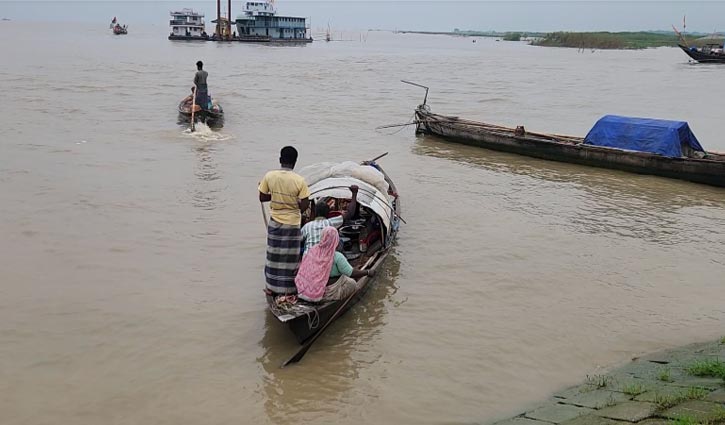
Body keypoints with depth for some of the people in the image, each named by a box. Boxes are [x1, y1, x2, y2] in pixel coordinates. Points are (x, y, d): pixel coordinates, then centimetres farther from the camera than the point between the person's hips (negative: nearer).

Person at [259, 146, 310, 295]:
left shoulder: (269, 176, -10)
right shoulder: (299, 181, -17)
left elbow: (262, 198, -2)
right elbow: (305, 205, -14)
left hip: (275, 222, 3)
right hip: (293, 224, -2)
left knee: (274, 256, 17)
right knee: (290, 258, 11)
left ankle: (272, 287, 27)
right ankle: (288, 288, 20)